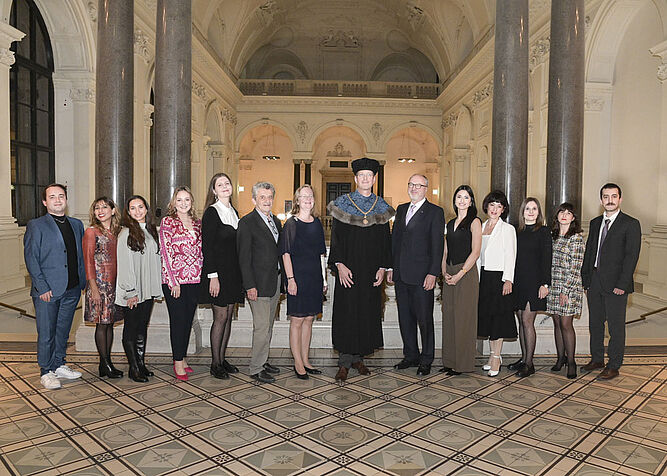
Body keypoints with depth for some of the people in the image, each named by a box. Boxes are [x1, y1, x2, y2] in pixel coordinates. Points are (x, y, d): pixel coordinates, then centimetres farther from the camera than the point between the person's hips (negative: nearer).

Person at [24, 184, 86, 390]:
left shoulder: (76, 224, 13)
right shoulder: (36, 225, -2)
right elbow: (31, 258, -7)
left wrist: (83, 282, 7)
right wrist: (42, 287, -14)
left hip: (72, 289, 5)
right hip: (47, 290, -4)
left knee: (63, 330, 14)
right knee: (46, 333, 3)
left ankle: (59, 365, 28)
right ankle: (46, 372, 15)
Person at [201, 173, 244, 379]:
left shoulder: (234, 212, 13)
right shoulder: (211, 212, -8)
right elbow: (207, 246, -13)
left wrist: (240, 274, 13)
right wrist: (213, 276, -18)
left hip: (233, 272, 7)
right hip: (217, 271, -7)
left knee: (228, 316, 11)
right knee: (220, 317, -2)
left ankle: (222, 359, 22)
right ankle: (215, 364, 10)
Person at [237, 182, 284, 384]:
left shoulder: (276, 221, 14)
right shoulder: (247, 222, -9)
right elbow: (244, 257, -12)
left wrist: (282, 279, 11)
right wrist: (249, 285, -17)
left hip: (276, 281, 8)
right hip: (259, 283, -7)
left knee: (268, 325, 15)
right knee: (261, 327, -4)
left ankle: (263, 361, 27)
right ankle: (256, 369, 7)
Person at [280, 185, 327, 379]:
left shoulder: (317, 223, 12)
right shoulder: (291, 224, -5)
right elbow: (286, 253, -9)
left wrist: (323, 278, 12)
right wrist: (290, 279, -16)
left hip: (314, 277, 6)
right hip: (298, 276, -6)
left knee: (308, 319, 11)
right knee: (297, 320, 1)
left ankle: (305, 361, 21)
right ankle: (298, 364, 10)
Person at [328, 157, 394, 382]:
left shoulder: (382, 207, 8)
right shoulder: (342, 203, 1)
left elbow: (386, 239, 8)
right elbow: (335, 237, -3)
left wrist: (383, 267, -1)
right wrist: (339, 264, -13)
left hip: (371, 271, 3)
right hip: (348, 270, -3)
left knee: (368, 312, 7)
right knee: (346, 313, -1)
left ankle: (358, 357, 22)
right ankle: (345, 362, 9)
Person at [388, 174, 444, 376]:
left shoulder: (435, 212, -3)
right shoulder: (401, 209, 15)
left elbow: (437, 246, -8)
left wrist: (433, 273, -15)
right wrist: (390, 267, 11)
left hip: (422, 275, -6)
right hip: (401, 274, 6)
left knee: (424, 319, 2)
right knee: (405, 318, 13)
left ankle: (426, 360, 16)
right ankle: (411, 356, 27)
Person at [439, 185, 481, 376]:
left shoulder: (474, 222, -3)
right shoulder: (450, 223, 16)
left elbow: (475, 252, -11)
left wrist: (459, 274, -15)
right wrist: (444, 272, 0)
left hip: (467, 273, -6)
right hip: (450, 275, 7)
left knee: (463, 317, -3)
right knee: (448, 316, 9)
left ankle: (463, 363, 8)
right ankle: (450, 361, 19)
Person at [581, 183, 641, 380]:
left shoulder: (631, 224, -4)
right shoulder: (595, 223, 13)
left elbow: (631, 256, -10)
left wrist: (622, 284, -16)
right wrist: (586, 279, 9)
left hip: (615, 284, -6)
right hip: (594, 282, 6)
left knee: (616, 327, 2)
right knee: (595, 323, 14)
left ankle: (614, 366, 13)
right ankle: (597, 359, 27)